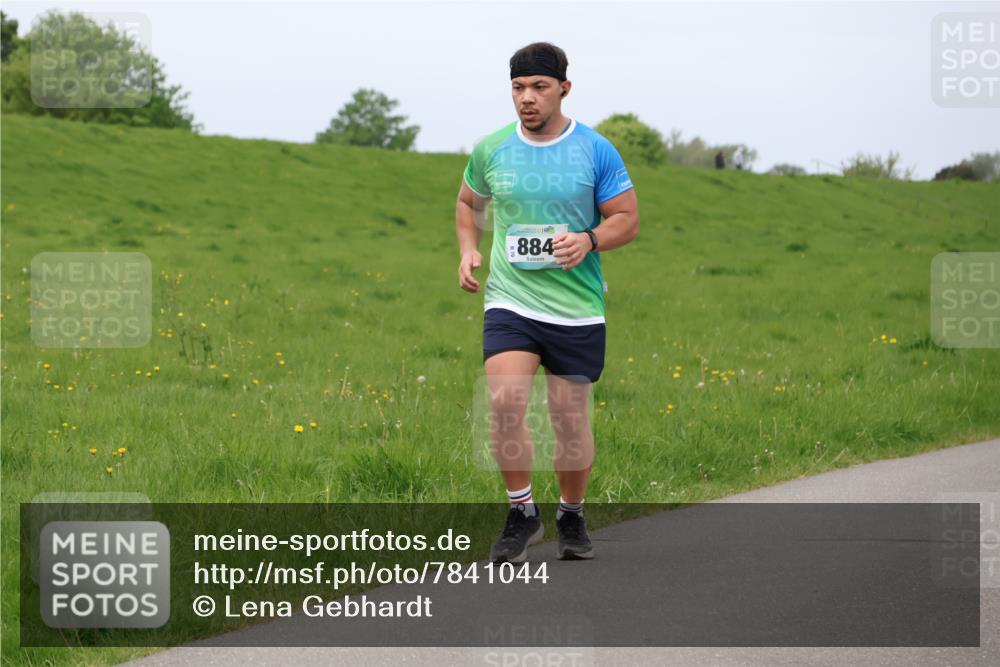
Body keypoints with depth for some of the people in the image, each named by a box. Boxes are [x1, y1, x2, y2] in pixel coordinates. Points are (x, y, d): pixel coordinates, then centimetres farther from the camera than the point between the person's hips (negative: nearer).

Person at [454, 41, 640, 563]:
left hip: (577, 308, -1)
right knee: (504, 402, -19)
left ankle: (571, 516, 28)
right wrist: (468, 249, 5)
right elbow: (468, 202, 22)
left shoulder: (596, 151, -2)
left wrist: (589, 240, -17)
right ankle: (521, 514, -2)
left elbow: (627, 220, 2)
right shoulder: (490, 150, 4)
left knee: (570, 420, 5)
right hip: (509, 301, 1)